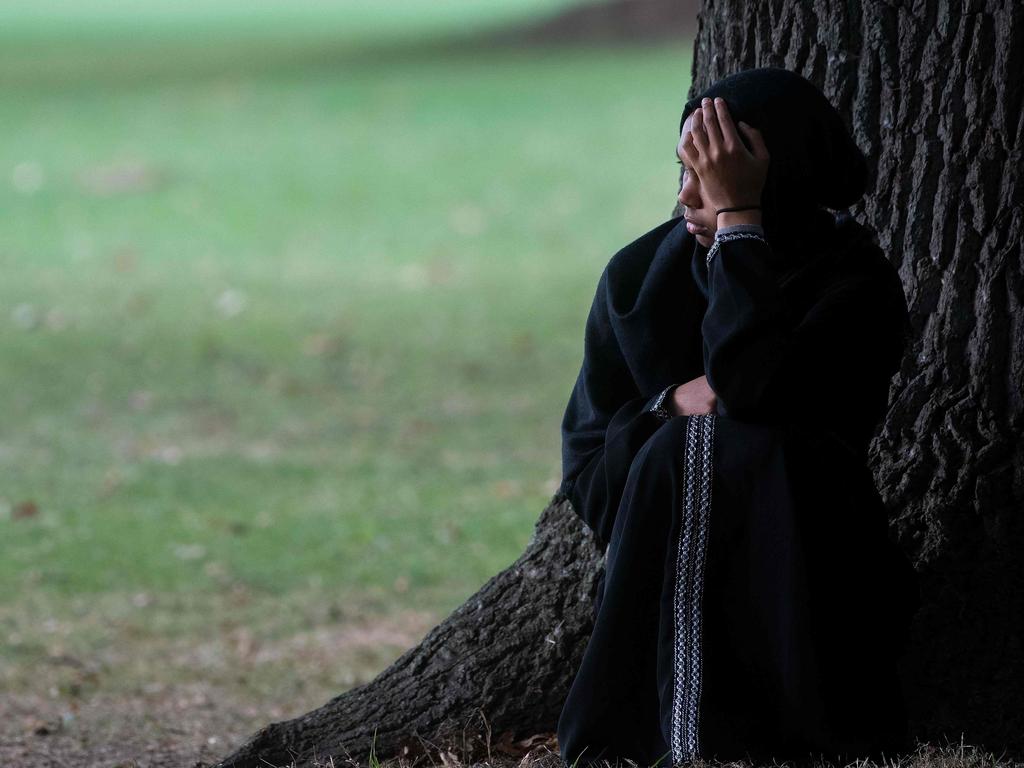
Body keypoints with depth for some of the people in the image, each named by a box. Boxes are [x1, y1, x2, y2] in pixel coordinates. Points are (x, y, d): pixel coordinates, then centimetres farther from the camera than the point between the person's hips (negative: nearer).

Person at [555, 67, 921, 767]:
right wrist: (672, 407, -15)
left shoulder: (859, 286, -7)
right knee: (682, 449, -26)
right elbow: (585, 470, 5)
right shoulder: (639, 277, 5)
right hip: (668, 572, 3)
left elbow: (754, 389, -28)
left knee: (751, 445, -29)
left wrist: (739, 219, -22)